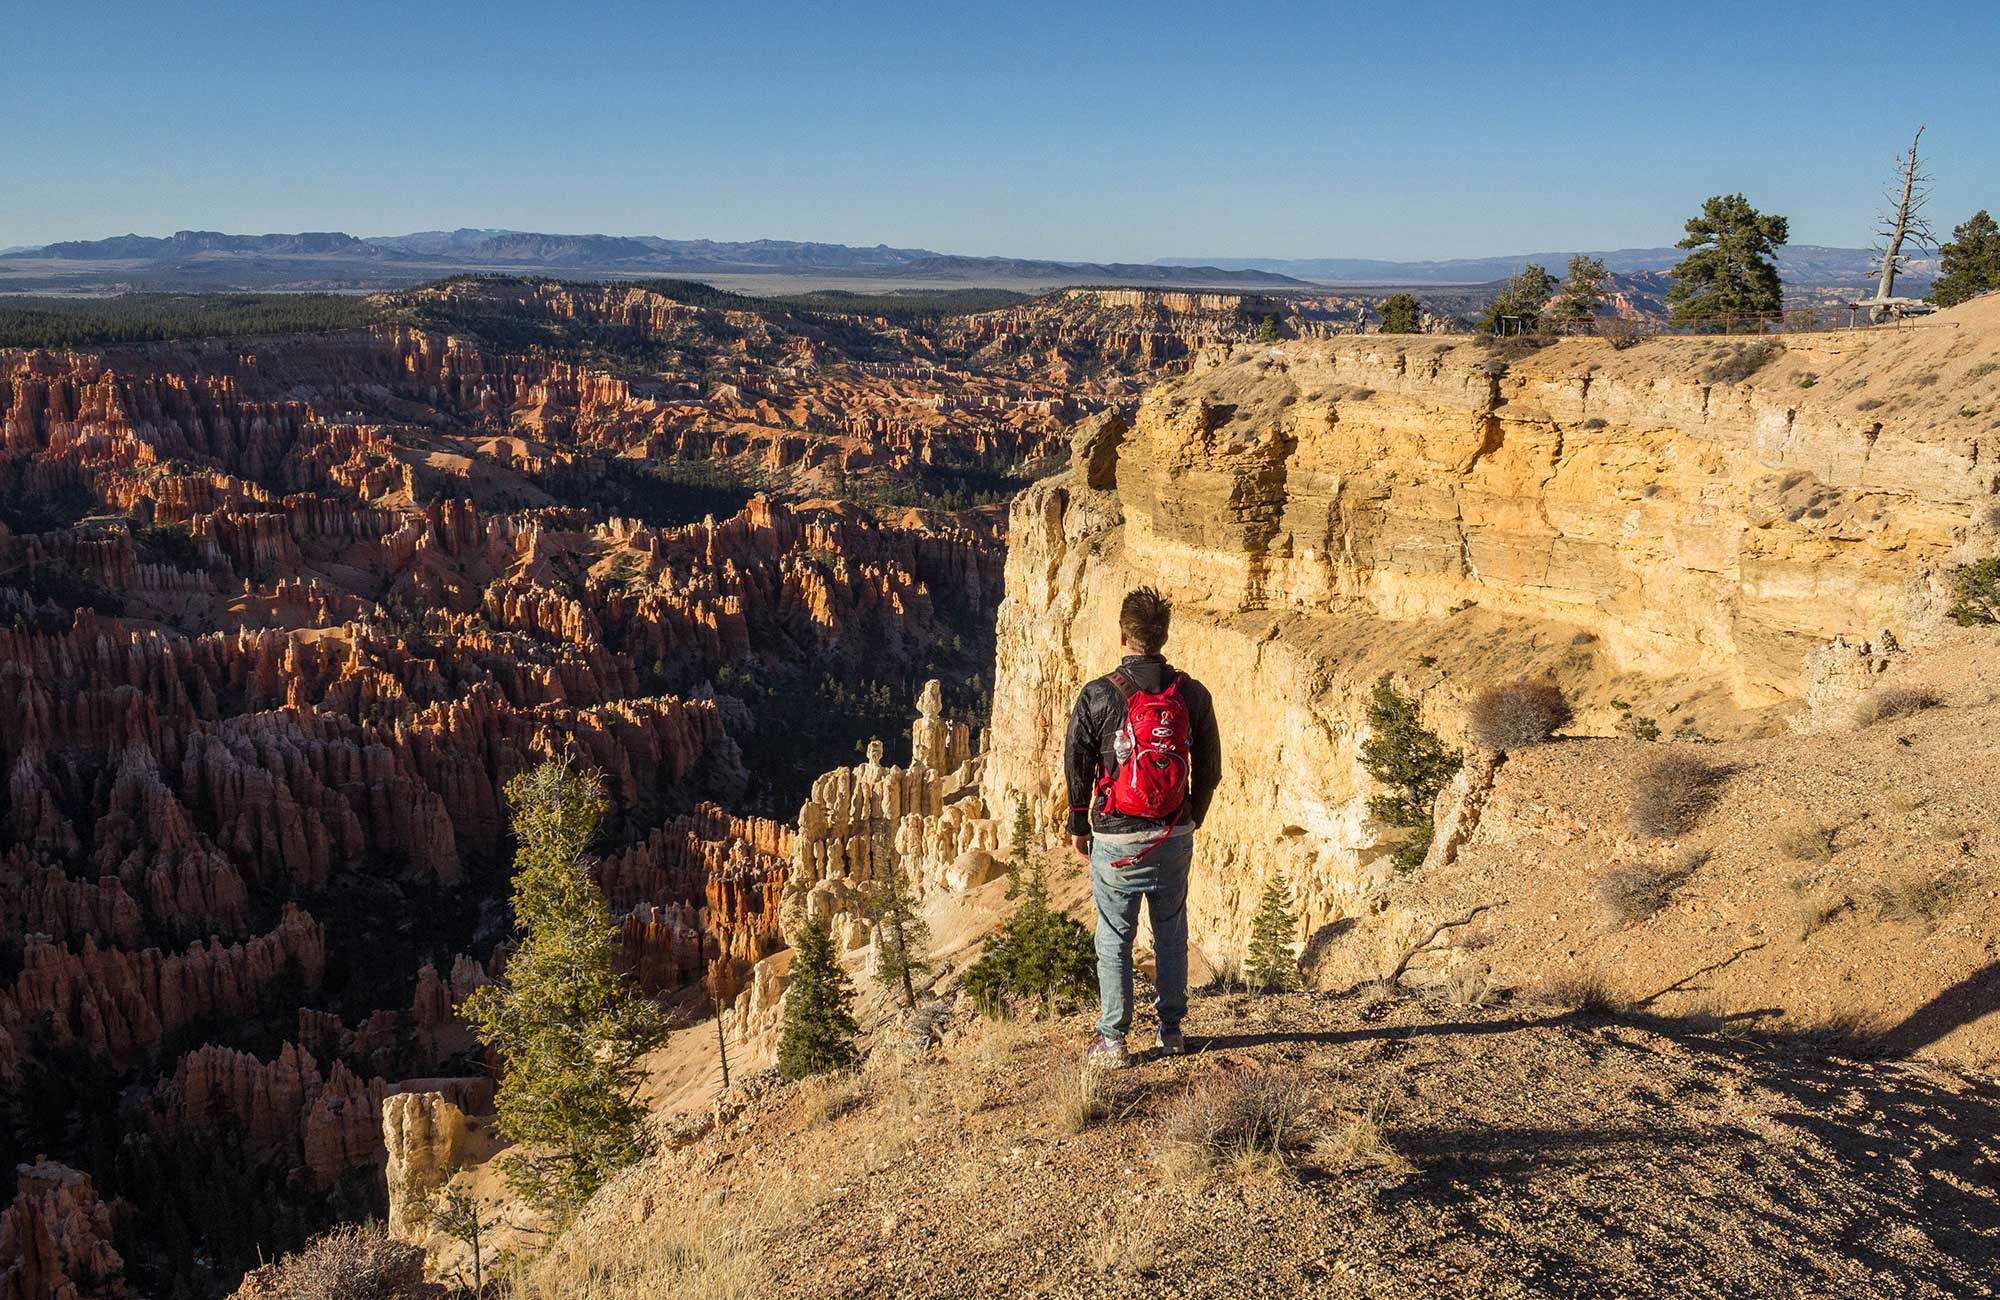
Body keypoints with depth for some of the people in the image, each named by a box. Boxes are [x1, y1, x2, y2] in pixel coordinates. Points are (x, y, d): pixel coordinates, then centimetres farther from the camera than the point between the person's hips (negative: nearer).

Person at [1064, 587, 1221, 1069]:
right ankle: (1171, 1030, 25)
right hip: (1175, 838, 3)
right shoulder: (1192, 694, -1)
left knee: (1114, 938, 6)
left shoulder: (1097, 695, -11)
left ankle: (1112, 1041, 12)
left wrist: (1078, 828, 9)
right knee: (1171, 933, 16)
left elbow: (1076, 767, -4)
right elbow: (1209, 768, 6)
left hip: (1116, 840, -3)